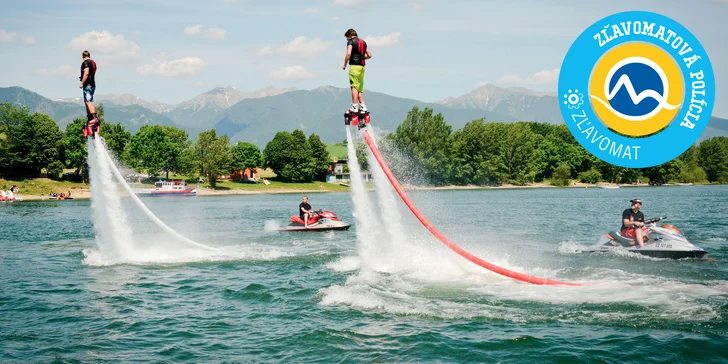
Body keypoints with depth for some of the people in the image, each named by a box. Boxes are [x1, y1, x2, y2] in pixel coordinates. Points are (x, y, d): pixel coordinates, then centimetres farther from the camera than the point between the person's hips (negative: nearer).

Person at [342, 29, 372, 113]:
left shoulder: (351, 42, -4)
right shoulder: (363, 42, 18)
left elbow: (348, 53, -18)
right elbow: (369, 55, 16)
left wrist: (345, 65, -7)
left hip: (354, 66, -7)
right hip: (362, 66, 7)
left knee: (354, 86, -9)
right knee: (360, 87, 15)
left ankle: (354, 107, -13)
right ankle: (362, 106, 13)